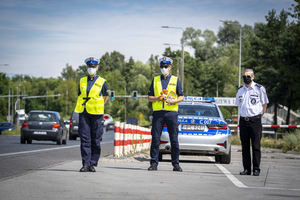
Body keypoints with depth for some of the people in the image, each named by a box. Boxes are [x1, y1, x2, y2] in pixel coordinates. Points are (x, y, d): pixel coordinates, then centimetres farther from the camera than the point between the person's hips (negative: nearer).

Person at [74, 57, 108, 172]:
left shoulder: (102, 82, 4)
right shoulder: (82, 81, 11)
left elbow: (105, 97, 16)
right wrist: (83, 106, 12)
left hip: (96, 114, -2)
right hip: (83, 114, 2)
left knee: (95, 140, 0)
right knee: (85, 139, -3)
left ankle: (93, 164, 5)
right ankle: (85, 164, -2)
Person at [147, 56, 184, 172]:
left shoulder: (175, 80, 11)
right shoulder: (155, 80, 14)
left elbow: (181, 97, 9)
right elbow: (149, 97, 11)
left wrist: (175, 101, -11)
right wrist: (158, 98, -8)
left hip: (171, 113, -1)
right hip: (158, 112, 1)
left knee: (174, 140, -1)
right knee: (155, 139, -2)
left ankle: (175, 164, 5)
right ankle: (154, 163, 2)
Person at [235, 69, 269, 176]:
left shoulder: (259, 88, -1)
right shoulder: (240, 90, 12)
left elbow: (264, 103, 4)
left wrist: (259, 116, 1)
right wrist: (244, 115, 14)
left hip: (255, 120, -4)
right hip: (243, 120, 4)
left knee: (256, 146, -5)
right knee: (245, 146, 5)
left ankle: (256, 169, -1)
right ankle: (246, 169, 10)